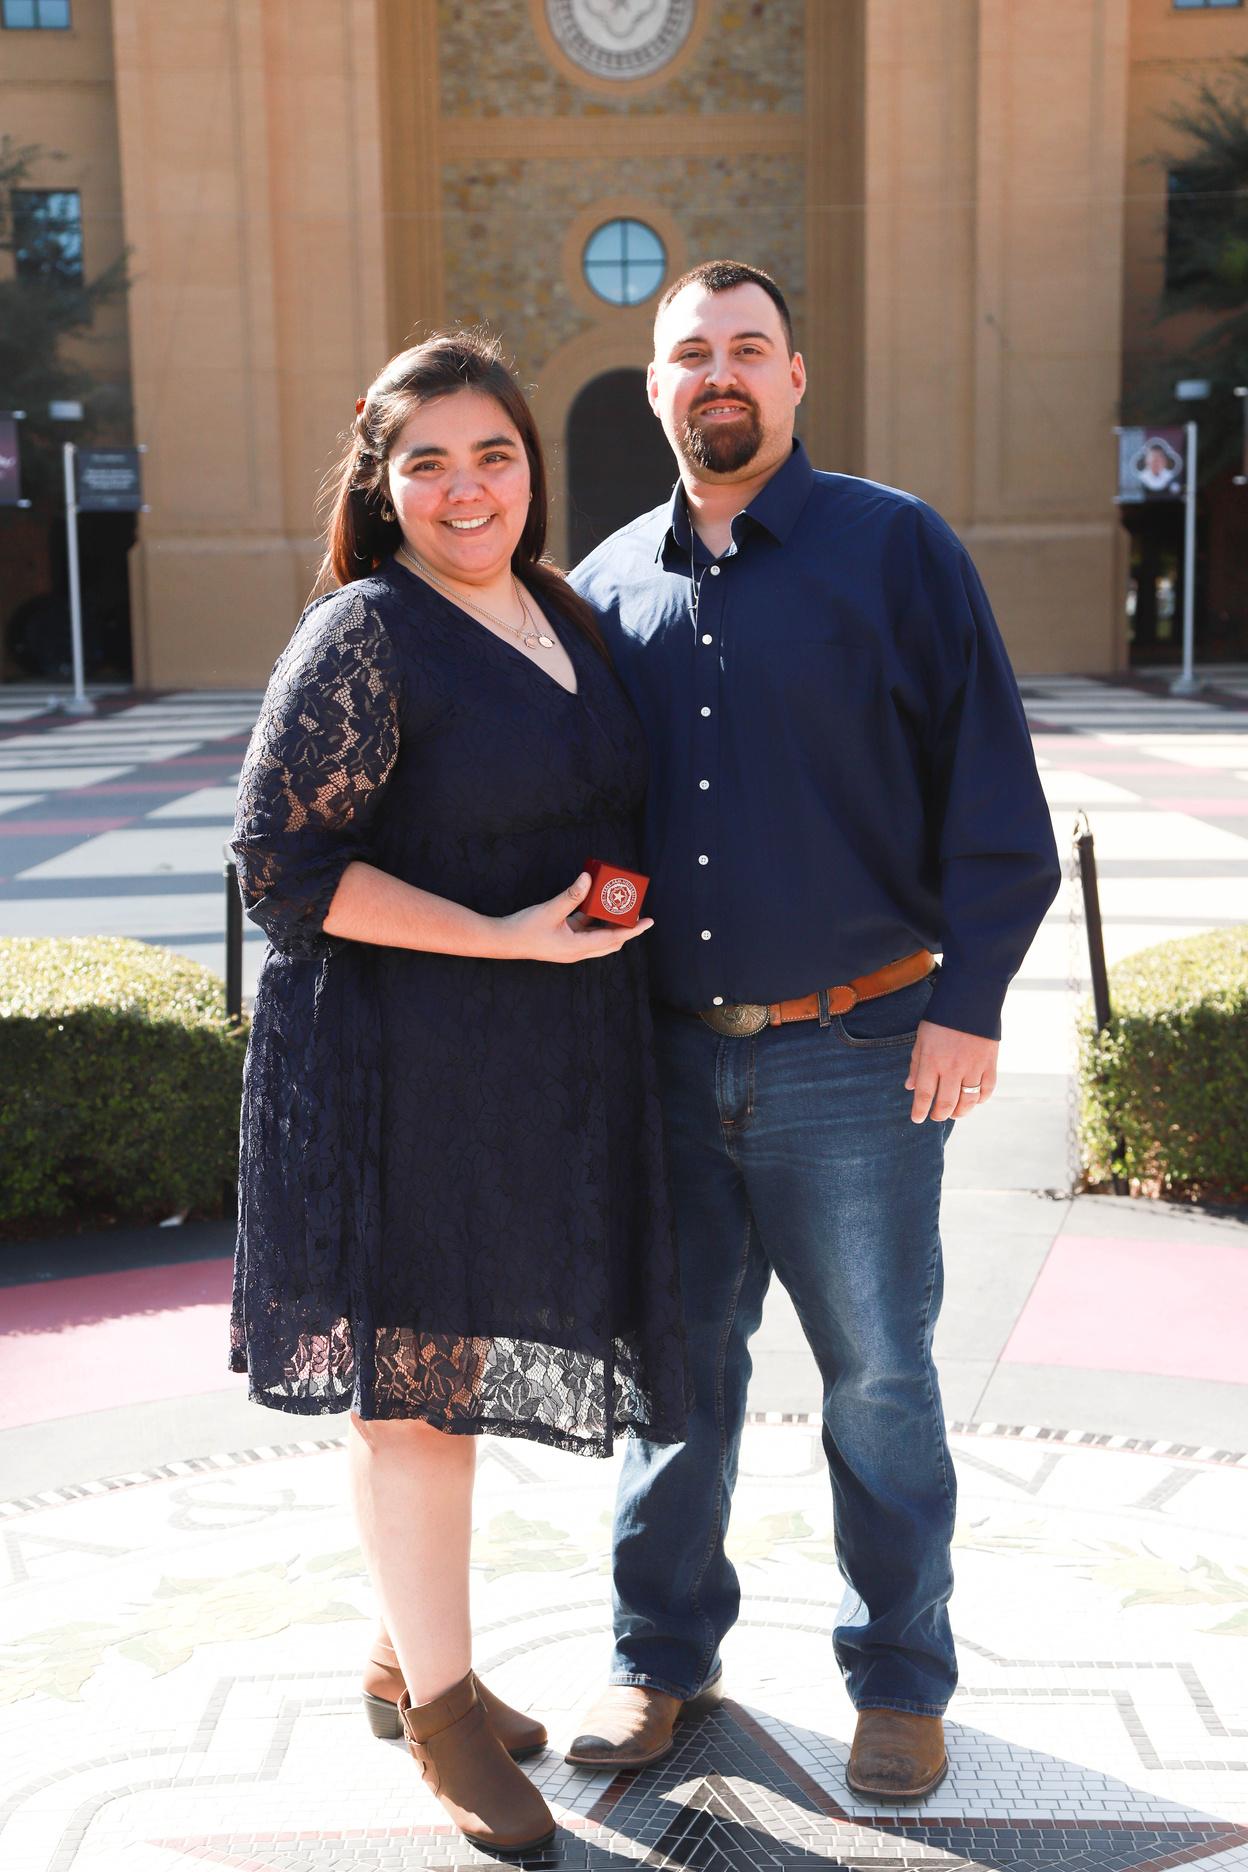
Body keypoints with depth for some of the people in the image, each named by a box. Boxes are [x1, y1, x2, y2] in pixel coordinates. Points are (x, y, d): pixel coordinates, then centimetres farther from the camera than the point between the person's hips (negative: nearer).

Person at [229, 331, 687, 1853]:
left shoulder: (564, 617, 12)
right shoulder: (362, 637, -12)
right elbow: (279, 860, -17)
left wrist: (619, 910, 9)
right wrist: (506, 938, -20)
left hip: (548, 1067, 8)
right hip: (408, 1062, -7)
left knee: (455, 1364, 18)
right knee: (411, 1373, 5)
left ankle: (406, 1653, 36)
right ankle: (439, 1703, 23)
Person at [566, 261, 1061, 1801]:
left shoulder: (894, 547, -1)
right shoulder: (607, 586, 10)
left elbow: (991, 788, -3)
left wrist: (969, 1001, -9)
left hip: (851, 1055, -3)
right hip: (664, 1058, 3)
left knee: (879, 1377, 8)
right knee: (675, 1367, 14)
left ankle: (898, 1681, 27)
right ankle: (664, 1652, 33)